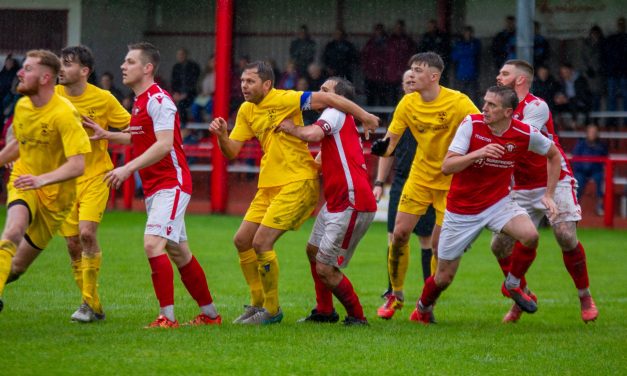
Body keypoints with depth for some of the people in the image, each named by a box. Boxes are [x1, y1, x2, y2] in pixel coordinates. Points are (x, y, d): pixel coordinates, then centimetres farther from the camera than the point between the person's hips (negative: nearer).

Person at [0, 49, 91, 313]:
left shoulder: (64, 114, -23)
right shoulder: (22, 106, -2)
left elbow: (77, 165, -30)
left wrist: (42, 179, -42)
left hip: (54, 193, -3)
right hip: (23, 182, 3)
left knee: (27, 251, 8)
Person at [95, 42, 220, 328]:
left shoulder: (158, 100, -16)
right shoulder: (140, 101, 14)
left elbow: (164, 144, -26)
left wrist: (128, 168, -30)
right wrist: (106, 135, 22)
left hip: (170, 184, -10)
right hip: (153, 187, 10)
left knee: (153, 243, -21)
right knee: (179, 253, 14)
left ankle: (167, 317, -21)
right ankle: (210, 314, 23)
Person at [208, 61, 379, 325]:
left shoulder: (284, 100, -14)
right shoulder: (246, 111, 9)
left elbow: (327, 99, -19)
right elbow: (231, 152, 10)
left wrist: (363, 116, -23)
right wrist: (221, 135, -11)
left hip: (297, 182, -9)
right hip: (268, 185, 9)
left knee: (261, 242, -15)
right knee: (242, 241, 9)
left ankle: (272, 311, -1)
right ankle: (258, 303, 23)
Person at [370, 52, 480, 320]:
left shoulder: (458, 102, -17)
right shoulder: (408, 104, -4)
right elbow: (390, 141, -3)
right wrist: (382, 147, -27)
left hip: (451, 181, -4)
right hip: (419, 177, 4)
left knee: (439, 245, -5)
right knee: (399, 233, -3)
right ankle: (396, 294, 15)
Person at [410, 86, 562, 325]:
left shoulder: (525, 134, -12)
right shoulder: (471, 125, -16)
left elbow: (554, 155, 8)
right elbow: (447, 166, -20)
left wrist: (548, 195, 2)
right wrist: (478, 153, -35)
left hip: (498, 202, 1)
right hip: (461, 210, -1)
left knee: (530, 235, -29)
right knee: (444, 277, 3)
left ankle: (513, 285, 0)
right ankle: (423, 309, 37)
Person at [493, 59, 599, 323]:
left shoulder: (536, 106, -14)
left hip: (555, 181, -6)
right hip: (522, 189, 6)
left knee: (566, 236, -21)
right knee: (500, 245, -4)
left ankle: (585, 298, -1)